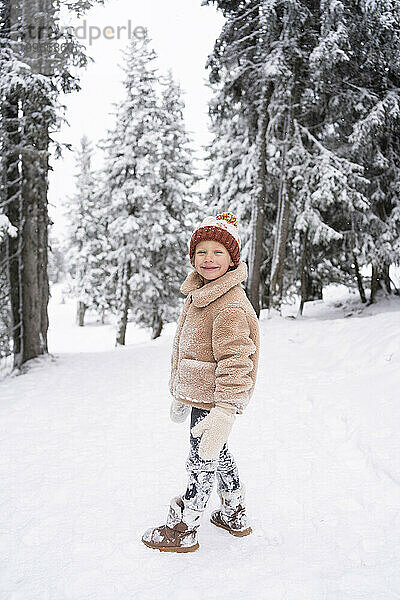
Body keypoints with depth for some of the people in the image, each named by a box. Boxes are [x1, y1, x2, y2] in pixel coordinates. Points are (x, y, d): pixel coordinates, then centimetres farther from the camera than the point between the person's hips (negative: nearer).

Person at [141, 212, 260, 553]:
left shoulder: (231, 305, -23)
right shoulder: (198, 294, 8)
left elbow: (235, 361, -27)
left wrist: (225, 410, -31)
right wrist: (181, 395, 24)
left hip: (213, 399, -10)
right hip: (198, 393, 10)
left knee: (203, 460, 6)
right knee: (217, 453, 23)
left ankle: (184, 529, 24)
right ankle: (235, 514, 42)